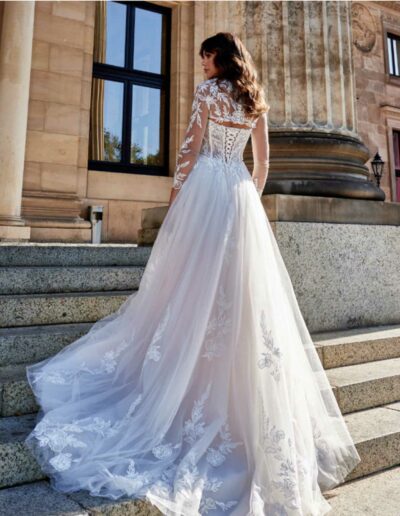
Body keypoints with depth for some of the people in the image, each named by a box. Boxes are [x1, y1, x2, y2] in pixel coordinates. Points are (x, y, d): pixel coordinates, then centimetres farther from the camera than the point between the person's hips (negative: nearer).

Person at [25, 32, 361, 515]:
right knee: (244, 293, 4)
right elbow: (263, 161, 17)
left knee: (193, 288, -4)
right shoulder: (255, 99, 18)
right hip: (241, 192, 6)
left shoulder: (207, 90, 2)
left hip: (206, 186, -6)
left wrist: (174, 196, -1)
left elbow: (190, 148, -5)